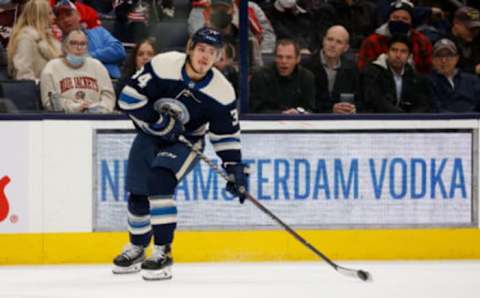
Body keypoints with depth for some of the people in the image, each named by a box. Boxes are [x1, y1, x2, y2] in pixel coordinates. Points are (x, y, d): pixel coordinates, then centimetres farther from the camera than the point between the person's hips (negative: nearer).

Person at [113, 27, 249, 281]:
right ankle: (136, 248, 30)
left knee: (159, 183, -26)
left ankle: (162, 252, -20)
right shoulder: (163, 65, -23)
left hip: (186, 141, -2)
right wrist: (157, 120, -25)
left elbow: (226, 133, -7)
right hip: (150, 135, 2)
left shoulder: (222, 91, -18)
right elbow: (130, 97, -19)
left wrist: (234, 167, -15)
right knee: (138, 193, 4)